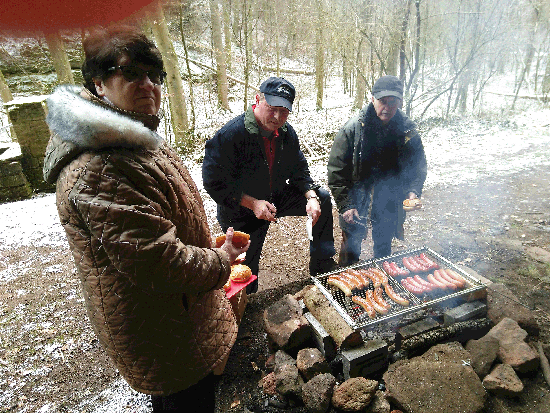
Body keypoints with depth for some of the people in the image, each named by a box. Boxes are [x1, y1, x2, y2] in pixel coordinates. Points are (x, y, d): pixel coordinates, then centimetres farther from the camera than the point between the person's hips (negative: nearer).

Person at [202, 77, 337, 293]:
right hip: (242, 213, -5)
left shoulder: (286, 133, -6)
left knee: (322, 198, -2)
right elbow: (214, 182, -24)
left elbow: (299, 170, 2)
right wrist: (253, 203, -29)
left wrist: (311, 197, -17)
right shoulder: (229, 135, -26)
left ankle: (322, 268, 10)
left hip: (277, 198, 6)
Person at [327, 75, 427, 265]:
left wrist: (413, 191, -10)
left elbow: (418, 165, 9)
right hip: (356, 193, -2)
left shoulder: (408, 130, -4)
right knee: (352, 241, 1)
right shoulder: (353, 128, -12)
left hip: (390, 197, 2)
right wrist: (345, 205, -15)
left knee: (384, 244, 13)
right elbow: (336, 170, -11)